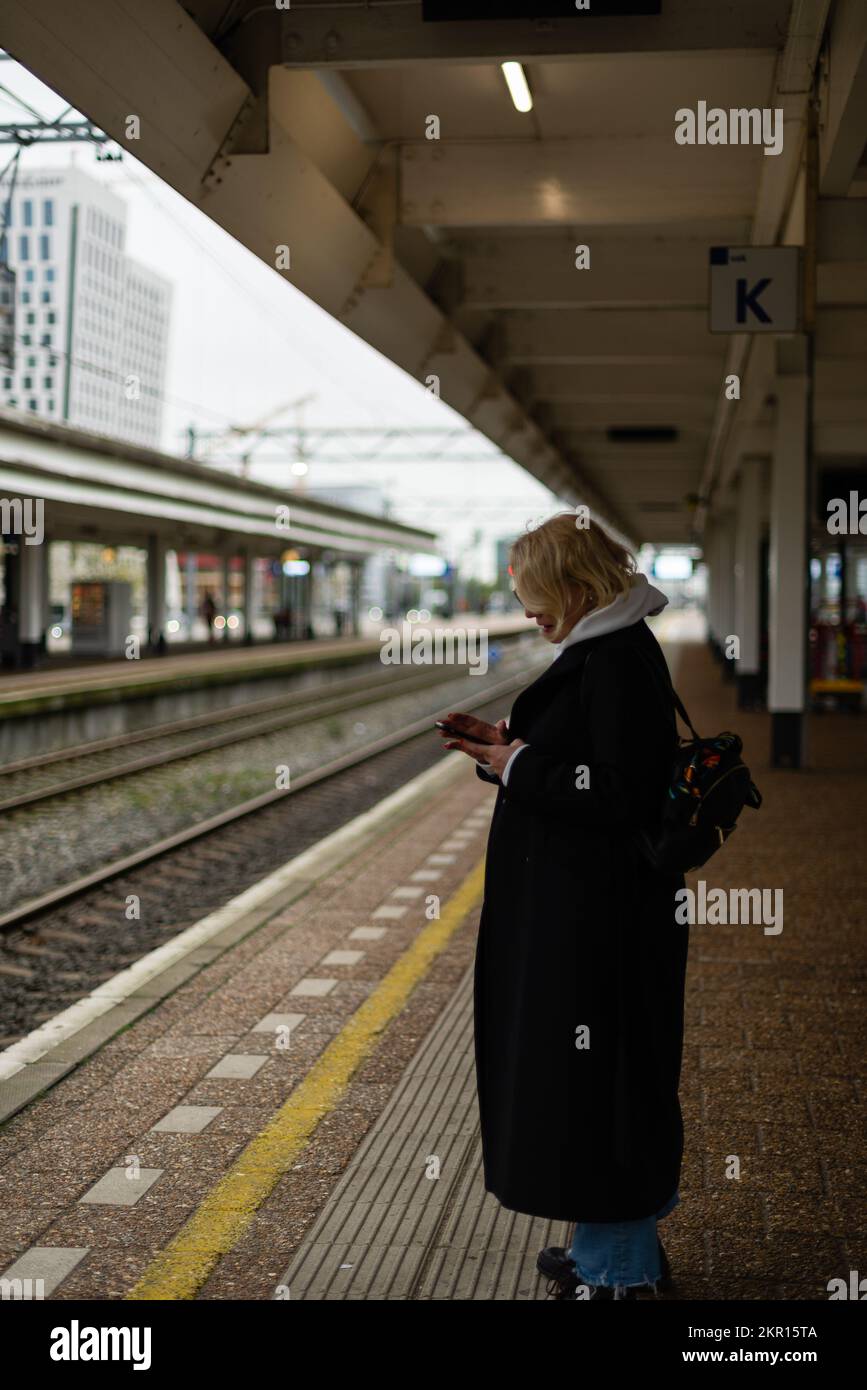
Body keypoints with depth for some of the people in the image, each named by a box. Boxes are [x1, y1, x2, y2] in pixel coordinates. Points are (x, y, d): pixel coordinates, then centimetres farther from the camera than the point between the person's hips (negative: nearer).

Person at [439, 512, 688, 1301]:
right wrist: (512, 745, 6)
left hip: (598, 909, -11)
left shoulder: (618, 660, -20)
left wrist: (517, 770, -15)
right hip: (577, 897, 11)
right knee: (594, 1071, 19)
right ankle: (624, 1247, 33)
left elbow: (621, 791, -24)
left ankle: (619, 1268, 16)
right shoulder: (601, 650, 12)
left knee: (592, 1078, 1)